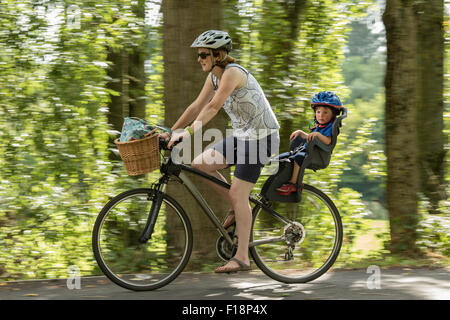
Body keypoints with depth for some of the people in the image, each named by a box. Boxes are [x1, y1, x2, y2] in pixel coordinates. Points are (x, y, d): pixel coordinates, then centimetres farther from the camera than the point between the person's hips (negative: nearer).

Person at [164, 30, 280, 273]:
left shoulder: (232, 72, -21)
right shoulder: (214, 77, 7)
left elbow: (214, 106, -31)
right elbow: (196, 106, 10)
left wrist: (189, 132, -38)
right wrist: (170, 132, 4)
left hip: (260, 137, -9)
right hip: (242, 135, 9)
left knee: (238, 194, -11)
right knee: (200, 164, -1)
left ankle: (242, 258, -7)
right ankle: (236, 207, 13)